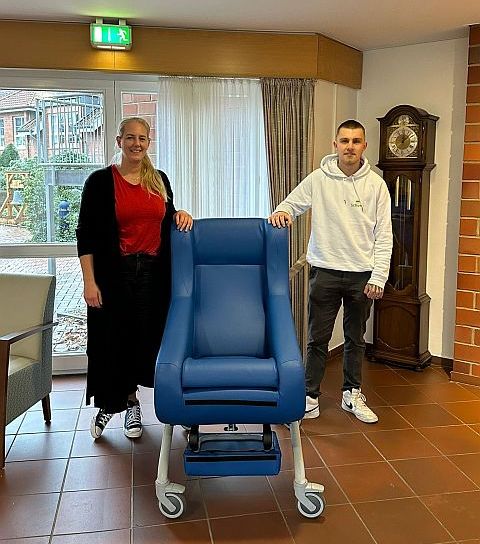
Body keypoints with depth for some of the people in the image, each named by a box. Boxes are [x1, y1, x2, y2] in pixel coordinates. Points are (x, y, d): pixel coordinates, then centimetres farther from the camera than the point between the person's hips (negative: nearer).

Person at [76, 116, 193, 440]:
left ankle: (129, 401, 30)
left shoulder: (159, 180, 8)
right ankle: (109, 403, 28)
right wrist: (89, 281, -11)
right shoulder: (101, 181, -4)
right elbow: (86, 234, -5)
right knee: (112, 339, 5)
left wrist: (181, 214, -1)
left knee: (145, 337, 9)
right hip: (114, 274, -3)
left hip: (153, 273, 4)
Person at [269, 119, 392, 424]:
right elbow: (292, 203, 5)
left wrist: (378, 277, -7)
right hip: (325, 272, -1)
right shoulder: (318, 179, -1)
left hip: (362, 275, 1)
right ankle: (310, 398, 17)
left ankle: (352, 395, 30)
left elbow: (384, 235, -1)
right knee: (318, 339, 5)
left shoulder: (376, 184, 0)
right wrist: (282, 212, -20)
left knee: (356, 339, 15)